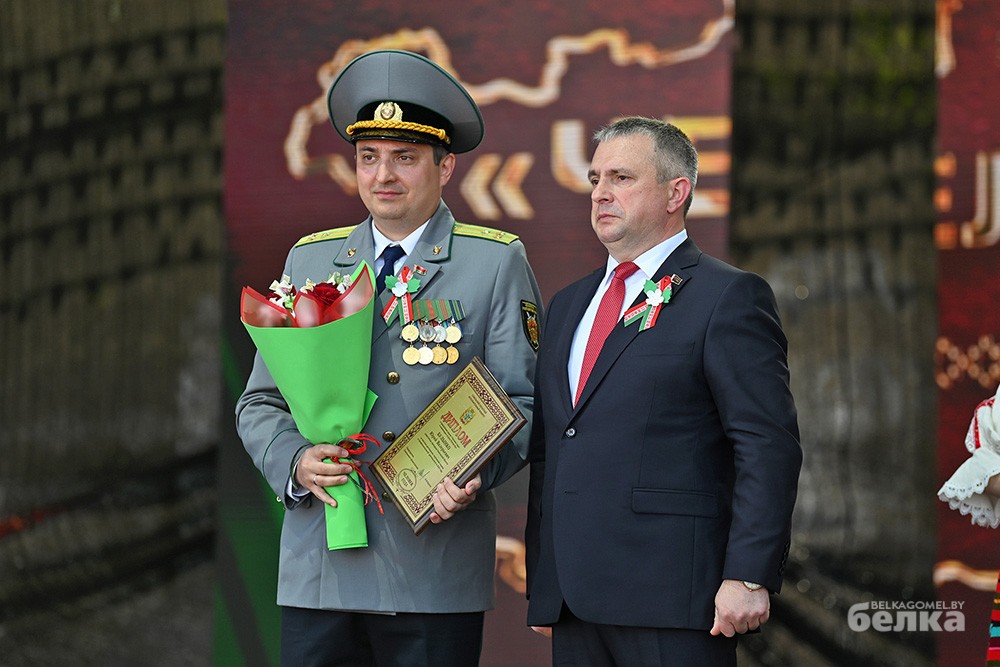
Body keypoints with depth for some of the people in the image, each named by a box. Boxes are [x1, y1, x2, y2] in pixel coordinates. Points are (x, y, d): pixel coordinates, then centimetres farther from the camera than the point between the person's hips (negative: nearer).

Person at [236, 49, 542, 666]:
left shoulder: (496, 263, 4)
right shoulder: (310, 261, 14)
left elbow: (524, 402, 1)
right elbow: (261, 403, 15)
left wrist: (473, 477, -18)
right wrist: (295, 464, -5)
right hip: (318, 566, 3)